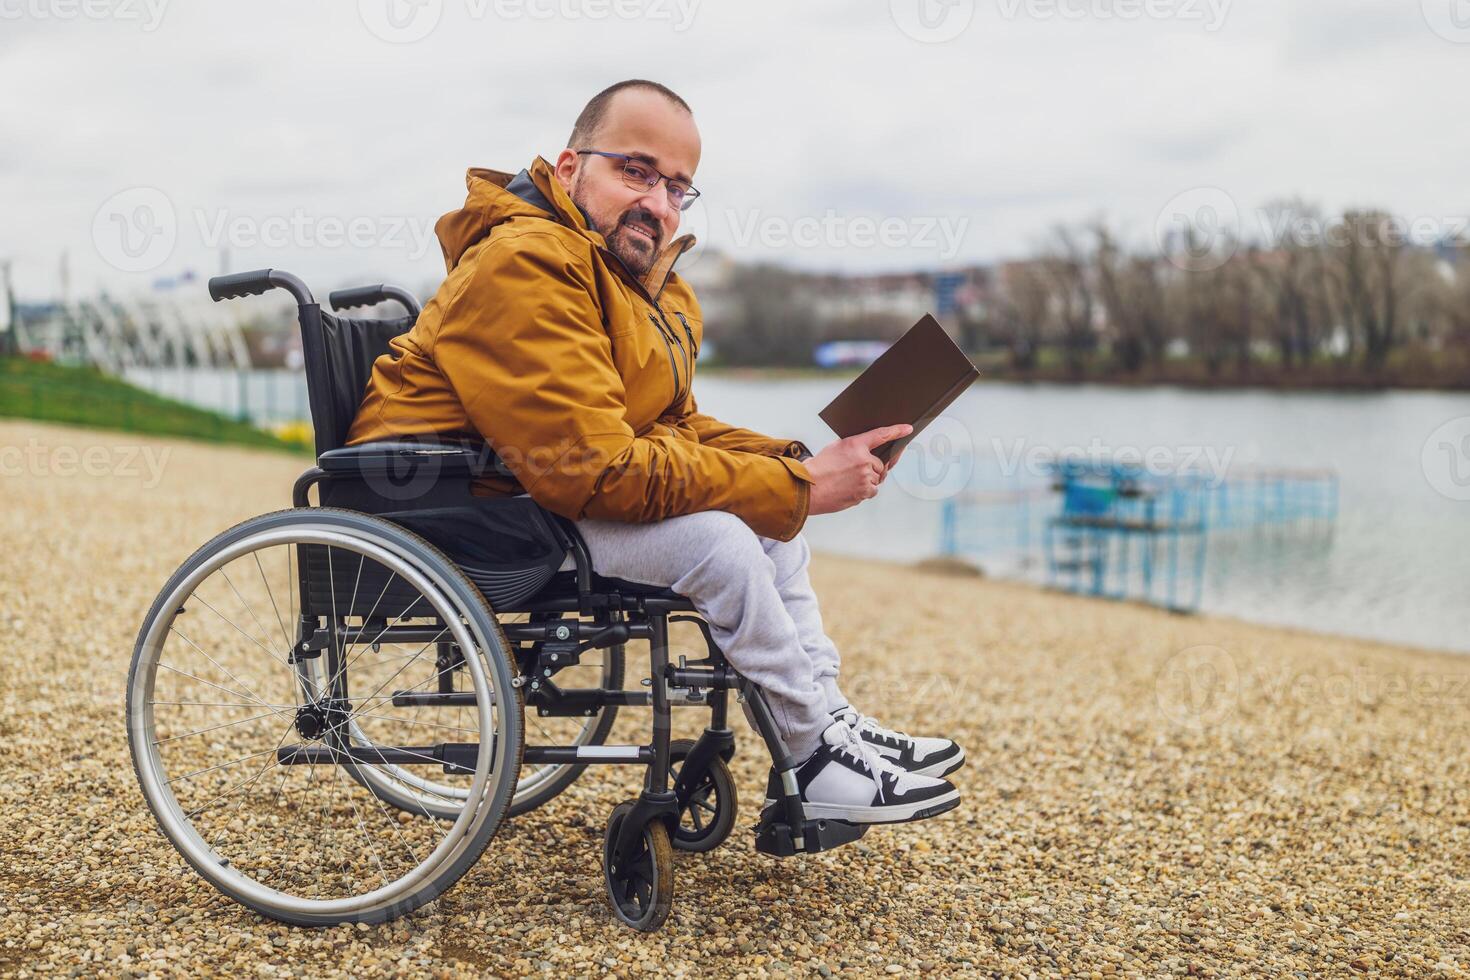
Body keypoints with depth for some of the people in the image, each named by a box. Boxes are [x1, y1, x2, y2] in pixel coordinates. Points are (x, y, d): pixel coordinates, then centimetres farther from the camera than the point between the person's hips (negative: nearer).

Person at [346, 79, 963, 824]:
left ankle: (829, 720, 9)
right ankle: (817, 762, -8)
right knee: (714, 537, -24)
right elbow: (598, 470, -30)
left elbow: (677, 426, 12)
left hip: (554, 494, 10)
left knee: (772, 515, 6)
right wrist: (797, 487, -26)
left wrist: (796, 464, -8)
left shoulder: (650, 279, 8)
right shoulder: (525, 265, -24)